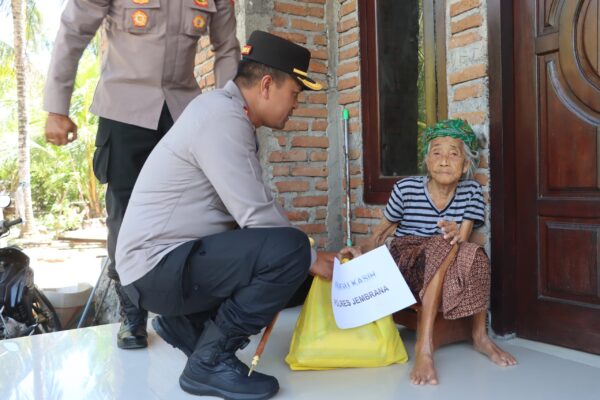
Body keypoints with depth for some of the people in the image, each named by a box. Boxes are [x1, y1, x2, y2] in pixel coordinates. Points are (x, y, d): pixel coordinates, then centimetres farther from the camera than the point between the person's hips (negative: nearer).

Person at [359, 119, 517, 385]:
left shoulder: (471, 192, -3)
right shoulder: (405, 189, -10)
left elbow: (463, 240, -10)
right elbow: (381, 232, 2)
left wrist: (457, 234, -34)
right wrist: (359, 253, -15)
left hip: (447, 271, 3)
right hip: (405, 268, -2)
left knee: (474, 255, -29)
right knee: (441, 246, -33)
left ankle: (479, 334, -12)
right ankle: (424, 345, -34)